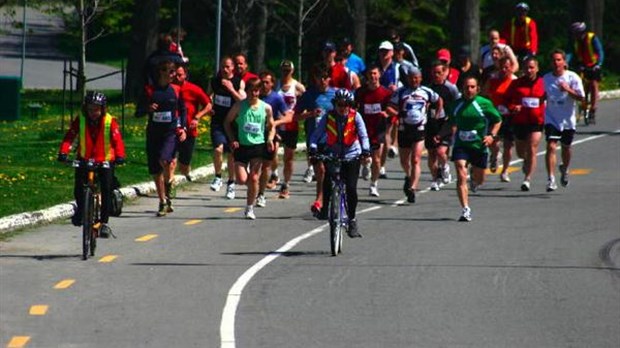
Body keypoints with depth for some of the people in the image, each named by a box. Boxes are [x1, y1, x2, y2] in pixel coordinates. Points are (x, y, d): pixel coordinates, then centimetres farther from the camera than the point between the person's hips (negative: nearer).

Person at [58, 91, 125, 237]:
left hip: (105, 160, -1)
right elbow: (69, 137, -19)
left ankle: (104, 223, -1)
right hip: (84, 159, 1)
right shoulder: (80, 121, -10)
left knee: (106, 189, -12)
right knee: (79, 187, -13)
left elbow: (117, 140, -22)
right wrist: (63, 152, -36)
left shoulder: (110, 121, -13)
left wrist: (120, 155, -40)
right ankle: (80, 208, 20)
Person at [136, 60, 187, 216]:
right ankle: (164, 203, 17)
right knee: (156, 171, 4)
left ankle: (169, 187, -1)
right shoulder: (149, 90, 2)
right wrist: (148, 109, -16)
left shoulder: (176, 90, 3)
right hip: (153, 133, 2)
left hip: (171, 132, -2)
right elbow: (138, 112, 4)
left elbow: (182, 110, 14)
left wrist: (183, 129, 3)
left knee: (164, 160, -28)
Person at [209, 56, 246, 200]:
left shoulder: (239, 82, -3)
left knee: (231, 154, 8)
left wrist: (231, 89, -22)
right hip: (217, 122, 1)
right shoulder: (215, 81, 5)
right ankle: (218, 177, -5)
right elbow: (209, 97, 21)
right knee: (218, 149, -22)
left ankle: (231, 183, 24)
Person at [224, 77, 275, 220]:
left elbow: (271, 127, 13)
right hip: (241, 146, 0)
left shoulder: (266, 108, 2)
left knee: (254, 179, -5)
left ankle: (249, 208, 7)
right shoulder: (239, 106, -2)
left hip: (258, 145, 0)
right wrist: (232, 139, -5)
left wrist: (270, 139, -6)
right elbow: (227, 122, 7)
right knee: (241, 180, -8)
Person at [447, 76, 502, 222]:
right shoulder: (456, 105, 1)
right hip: (461, 145, 0)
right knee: (461, 176, -16)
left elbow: (498, 120, 5)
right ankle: (465, 210, -16)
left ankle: (474, 178, 52)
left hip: (479, 146, 0)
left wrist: (491, 135, -8)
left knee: (479, 180, 12)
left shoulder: (484, 104, -6)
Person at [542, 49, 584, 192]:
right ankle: (551, 180, -19)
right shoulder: (546, 78, -1)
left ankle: (564, 170, 47)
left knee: (566, 147, 17)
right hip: (551, 119, 0)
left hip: (568, 120, 0)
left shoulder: (573, 77, -8)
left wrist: (568, 90, -25)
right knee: (551, 146, -15)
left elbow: (581, 97, -11)